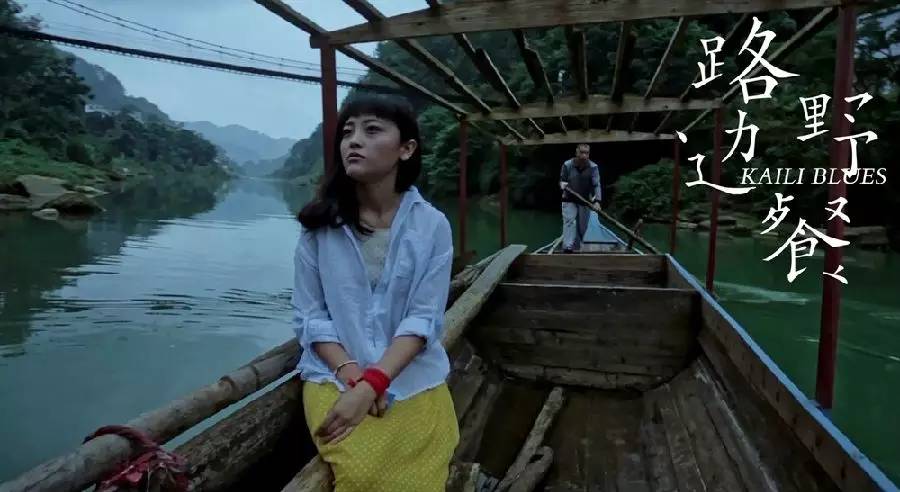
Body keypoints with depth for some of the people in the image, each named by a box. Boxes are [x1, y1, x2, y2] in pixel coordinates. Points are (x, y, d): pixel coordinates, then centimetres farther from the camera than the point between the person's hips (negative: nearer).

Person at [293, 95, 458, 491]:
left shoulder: (432, 225, -4)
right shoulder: (320, 224, -1)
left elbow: (423, 319, -9)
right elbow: (309, 315, 0)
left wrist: (372, 384, -20)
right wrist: (349, 372, -15)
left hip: (413, 380, 0)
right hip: (335, 377, 0)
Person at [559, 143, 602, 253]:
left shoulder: (593, 167, -10)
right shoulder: (567, 165, -7)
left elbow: (596, 185, -19)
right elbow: (561, 181, 4)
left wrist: (597, 201, -34)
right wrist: (562, 184, -21)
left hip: (585, 202, 1)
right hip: (569, 200, -1)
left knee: (582, 228, 7)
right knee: (569, 221, -20)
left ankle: (576, 249, 23)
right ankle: (567, 248, -32)